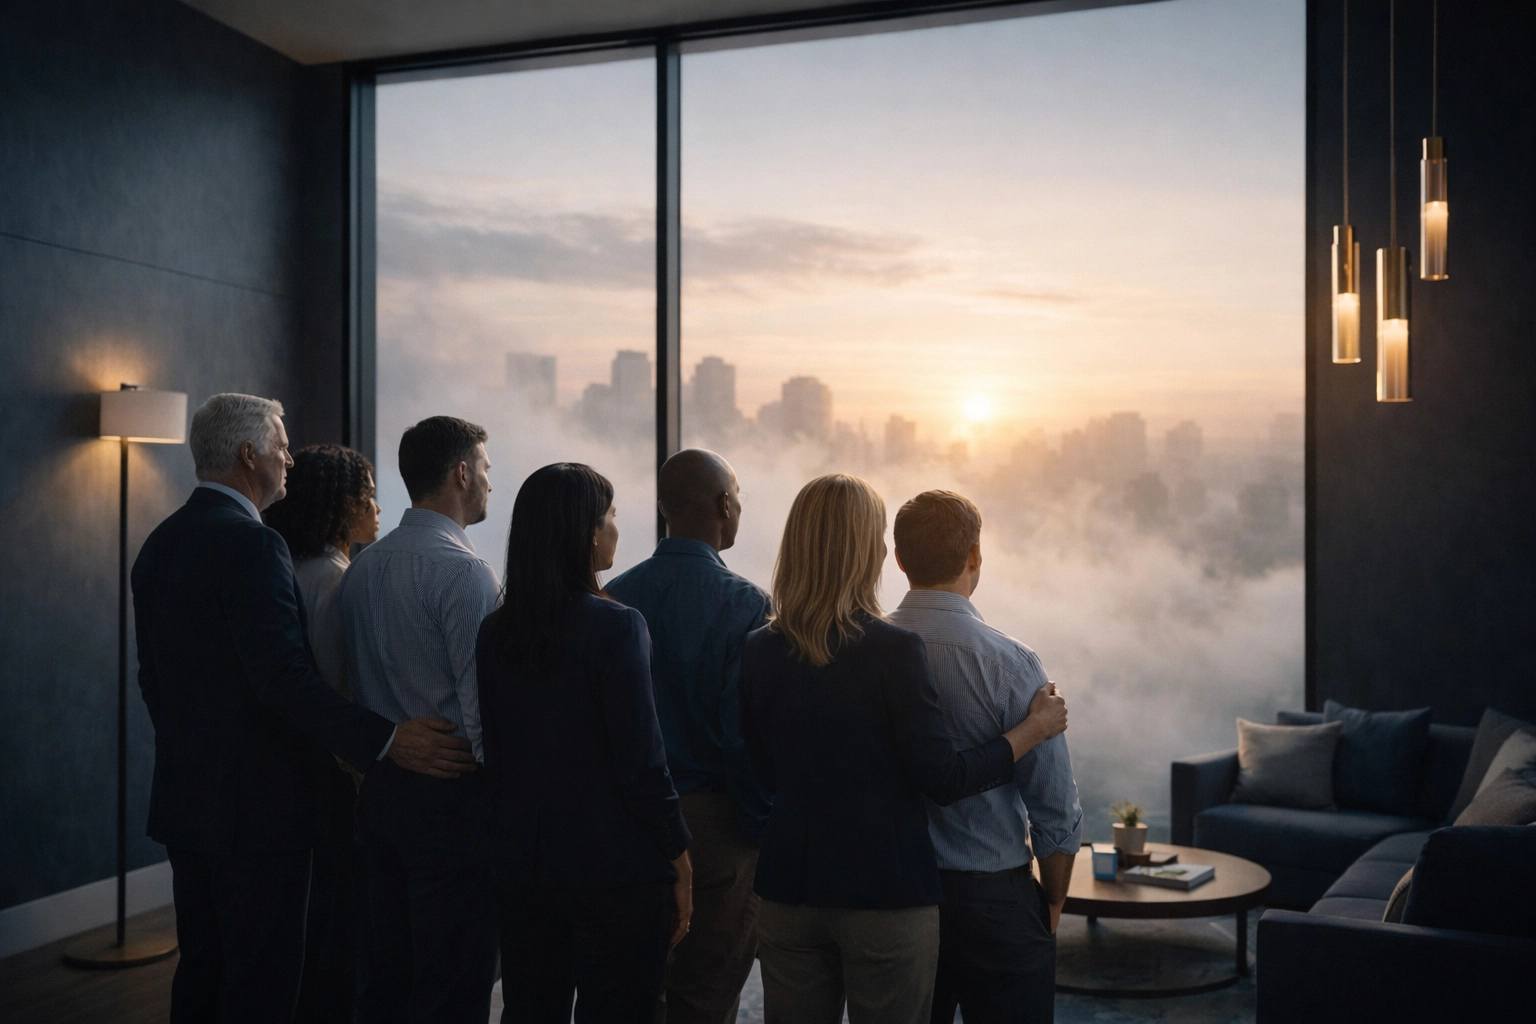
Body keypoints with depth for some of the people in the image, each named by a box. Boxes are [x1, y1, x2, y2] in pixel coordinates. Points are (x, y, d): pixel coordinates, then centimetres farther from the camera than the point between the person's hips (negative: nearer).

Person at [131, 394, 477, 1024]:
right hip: (257, 806, -9)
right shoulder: (250, 544, -19)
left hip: (184, 799, 9)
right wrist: (385, 742, -25)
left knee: (202, 969, 18)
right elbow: (285, 678, -26)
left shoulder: (160, 542, 10)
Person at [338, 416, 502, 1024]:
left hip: (379, 790, 8)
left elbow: (353, 683, 13)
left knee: (387, 975, 17)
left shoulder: (361, 567, 9)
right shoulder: (462, 569, -16)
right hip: (451, 794, -8)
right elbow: (482, 705, -19)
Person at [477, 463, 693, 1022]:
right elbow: (641, 760, -16)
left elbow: (492, 751, 9)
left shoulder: (494, 632, 2)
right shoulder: (615, 626, -16)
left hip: (519, 866, 6)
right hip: (615, 869, -6)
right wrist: (679, 861, -6)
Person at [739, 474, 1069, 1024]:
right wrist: (1033, 730, 0)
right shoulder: (894, 651, -16)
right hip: (885, 892, -4)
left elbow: (766, 773, 9)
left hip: (789, 890, 4)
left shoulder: (759, 651, -1)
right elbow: (944, 778, -12)